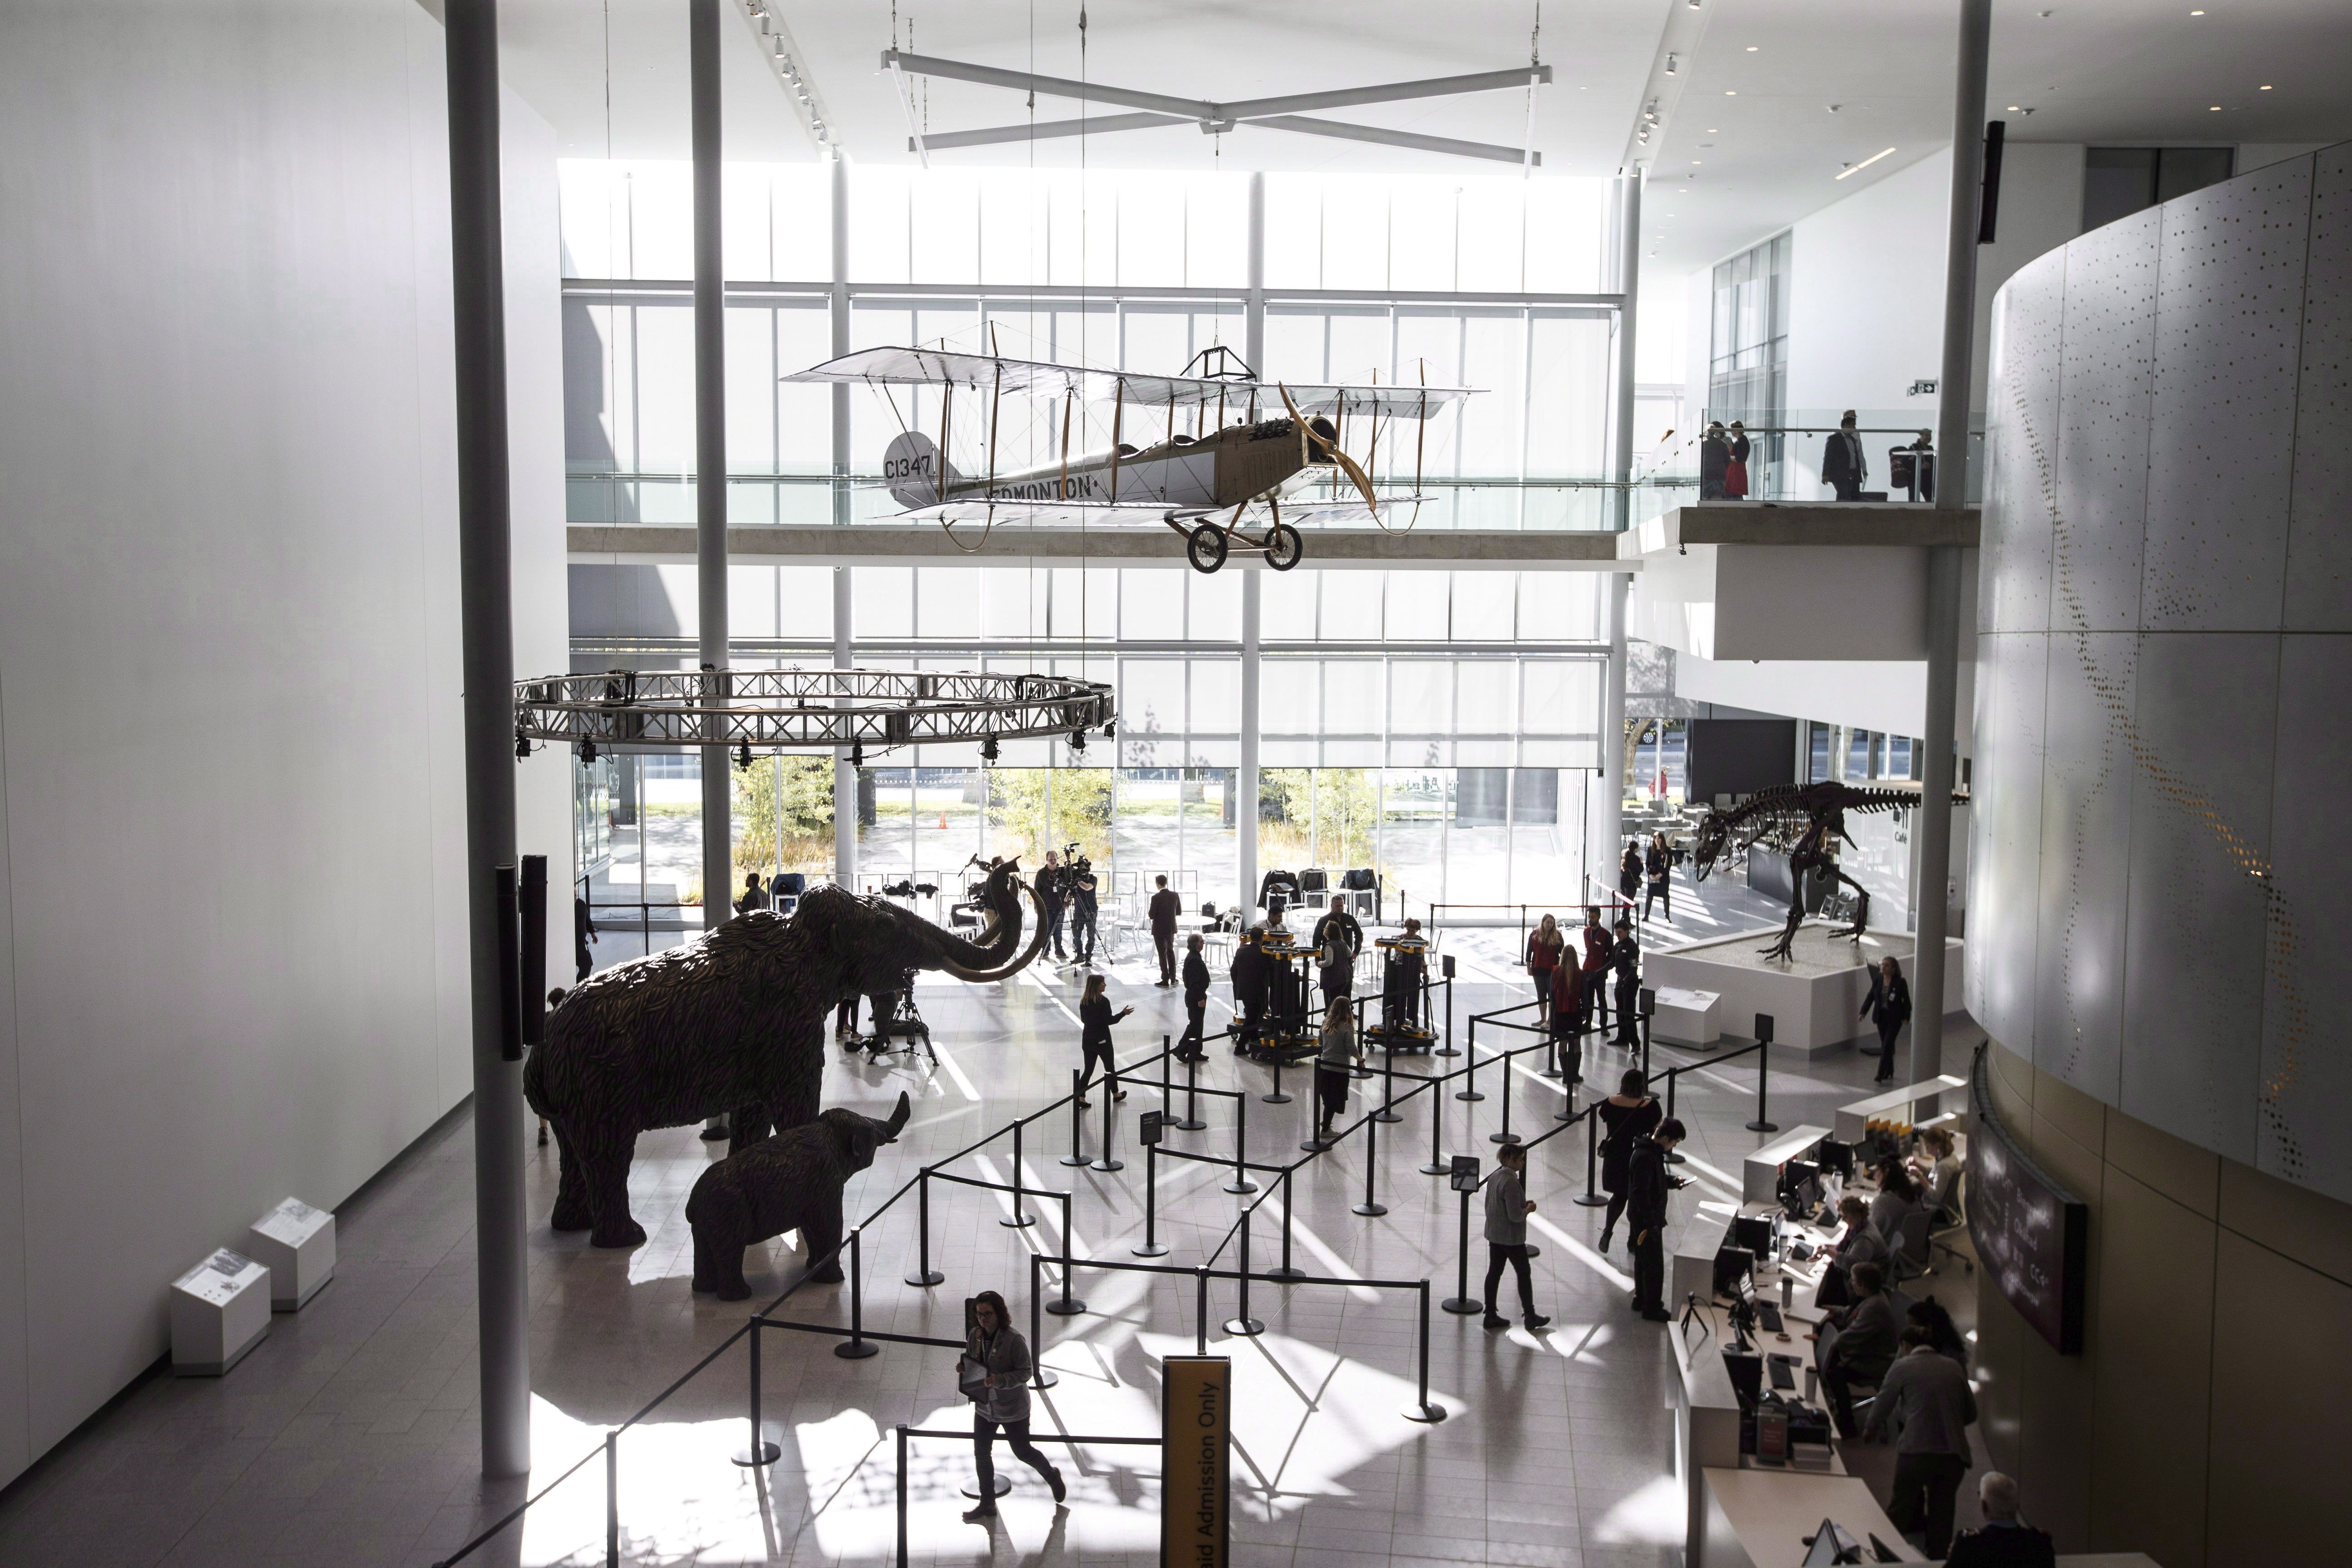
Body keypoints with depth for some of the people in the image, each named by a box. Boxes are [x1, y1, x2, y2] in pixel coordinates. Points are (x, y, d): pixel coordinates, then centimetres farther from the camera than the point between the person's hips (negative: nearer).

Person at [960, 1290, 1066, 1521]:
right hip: (984, 1406, 6)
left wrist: (999, 1381, -33)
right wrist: (964, 1369, -13)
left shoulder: (1014, 1339, -24)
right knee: (981, 1453, 10)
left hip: (1013, 1409, -5)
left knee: (1022, 1451, 10)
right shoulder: (974, 1336, -6)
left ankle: (1052, 1476, 39)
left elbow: (1025, 1372, -20)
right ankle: (987, 1505, 27)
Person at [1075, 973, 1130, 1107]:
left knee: (1088, 1069, 9)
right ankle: (1116, 1094, 29)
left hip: (1087, 1039, 5)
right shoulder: (1103, 1001, -18)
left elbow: (1083, 1020, 10)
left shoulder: (1083, 1001, 1)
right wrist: (1123, 1014, -7)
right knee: (1110, 1067, 14)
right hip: (1102, 1040, -5)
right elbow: (1109, 1020, -18)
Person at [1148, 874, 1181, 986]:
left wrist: (1149, 912, 3)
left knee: (1163, 954, 4)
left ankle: (1165, 980, 7)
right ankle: (1173, 978, 22)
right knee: (1171, 952, 19)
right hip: (1171, 929, 5)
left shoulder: (1156, 898, -20)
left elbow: (1152, 915, -18)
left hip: (1160, 930, -5)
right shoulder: (1175, 895, -4)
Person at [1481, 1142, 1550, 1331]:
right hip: (1512, 1237, -8)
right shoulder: (1511, 1182, -25)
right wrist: (1529, 1209, -6)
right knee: (1524, 1274, 8)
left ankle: (1491, 1316, 19)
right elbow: (1515, 1215, -26)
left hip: (1494, 1235, 8)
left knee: (1494, 1273, 13)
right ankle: (1529, 1316, 19)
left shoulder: (1494, 1177, 4)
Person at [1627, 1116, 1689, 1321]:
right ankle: (1652, 1308, 10)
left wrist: (1673, 1181, 4)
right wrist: (1650, 1223, -25)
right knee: (1654, 1264, 0)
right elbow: (1640, 1193, -28)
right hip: (1646, 1221, -10)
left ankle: (1641, 1299, 34)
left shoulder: (1654, 1151, 5)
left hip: (1649, 1219, 10)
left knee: (1643, 1261, 21)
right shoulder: (1645, 1157, -27)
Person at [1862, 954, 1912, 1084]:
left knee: (1887, 1045, -10)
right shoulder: (1877, 980, 2)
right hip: (1881, 1017, 5)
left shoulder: (1900, 982, -10)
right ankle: (1889, 1072, 28)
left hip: (1895, 1018, -5)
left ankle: (1881, 1075, -10)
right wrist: (1863, 1012, -5)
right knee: (1885, 1045, 13)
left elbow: (1907, 1000, -6)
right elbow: (1870, 997, 4)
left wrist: (1906, 1017, -11)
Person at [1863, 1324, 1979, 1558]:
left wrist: (1870, 1430, 30)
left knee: (1900, 1510, 13)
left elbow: (1882, 1405, 10)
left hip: (1917, 1450, -3)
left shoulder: (1902, 1367, 2)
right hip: (1954, 1453, 3)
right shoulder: (1954, 1367, 11)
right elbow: (1971, 1413, 17)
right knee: (1942, 1514, 15)